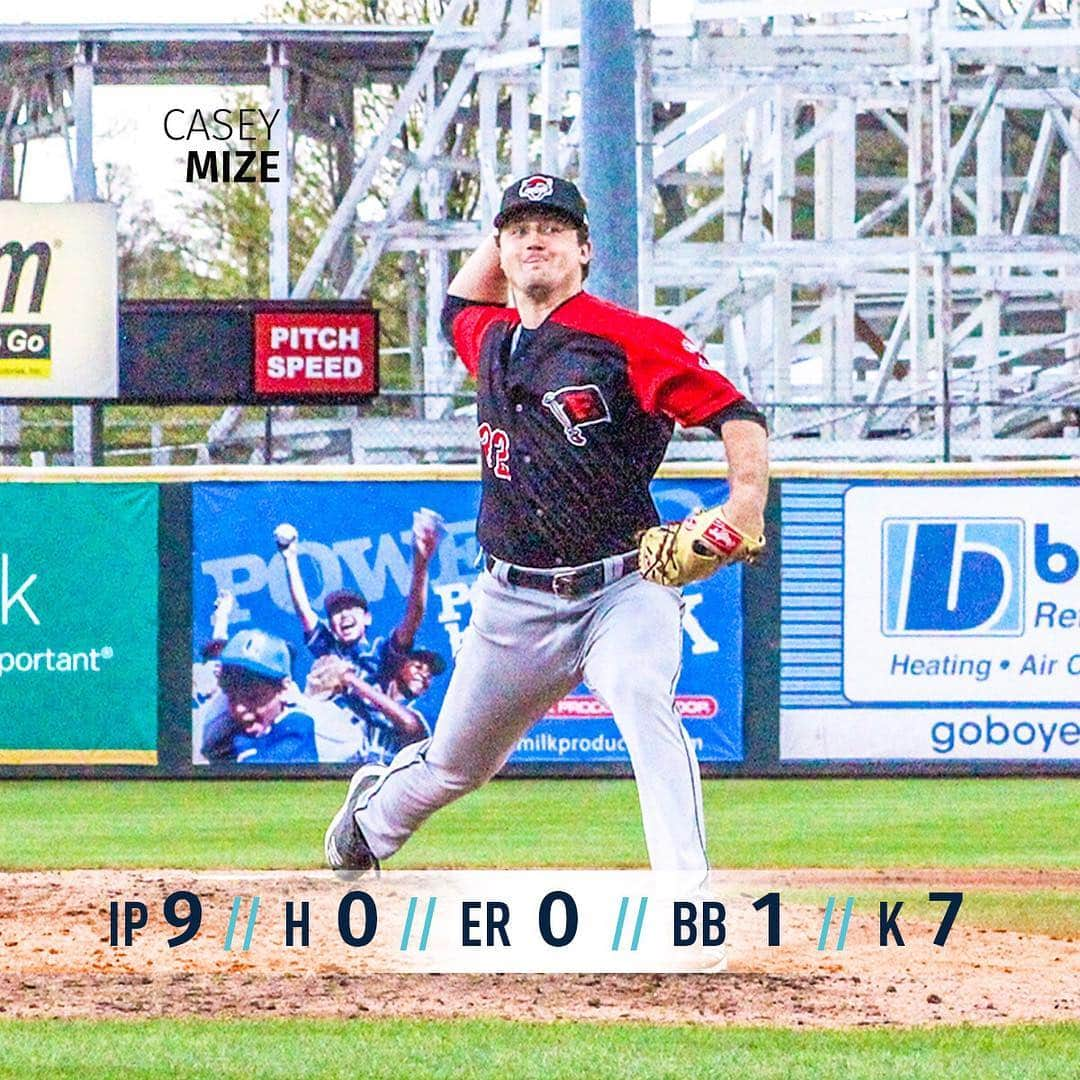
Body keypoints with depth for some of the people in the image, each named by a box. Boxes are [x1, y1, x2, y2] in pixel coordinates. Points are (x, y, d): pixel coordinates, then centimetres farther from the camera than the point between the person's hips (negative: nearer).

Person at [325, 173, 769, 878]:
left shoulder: (628, 338, -9)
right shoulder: (491, 339, 11)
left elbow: (734, 414, -17)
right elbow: (460, 306, 38)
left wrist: (747, 497, -35)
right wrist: (502, 234, 24)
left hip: (621, 589, -5)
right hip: (515, 603, 5)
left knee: (642, 699, -35)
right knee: (453, 766, 18)